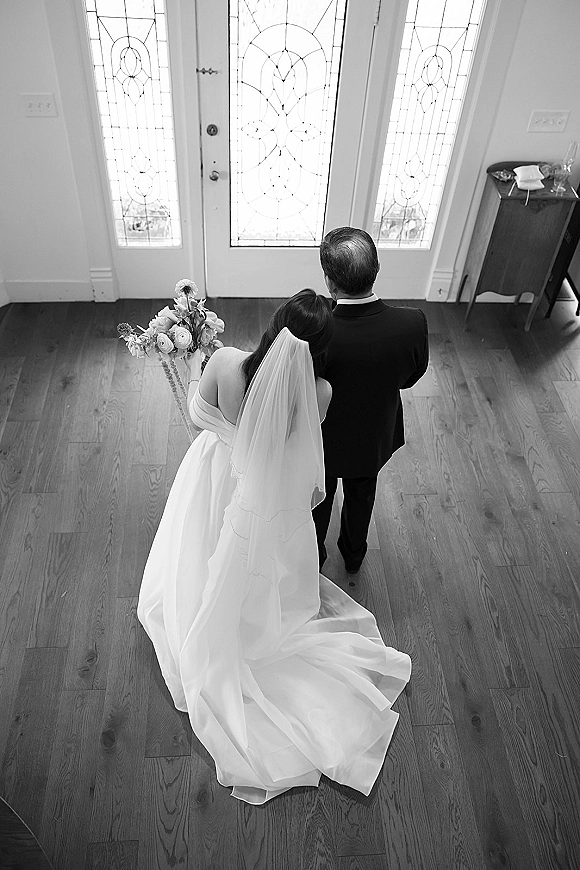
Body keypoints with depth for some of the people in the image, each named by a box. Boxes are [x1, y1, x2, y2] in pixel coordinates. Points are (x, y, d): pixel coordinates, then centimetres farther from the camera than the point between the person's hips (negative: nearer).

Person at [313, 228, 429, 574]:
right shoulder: (413, 324, -31)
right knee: (361, 496, 32)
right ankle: (354, 553, 60)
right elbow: (410, 377, -10)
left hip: (323, 441, -2)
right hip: (375, 438, 3)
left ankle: (313, 554, 57)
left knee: (319, 498, 28)